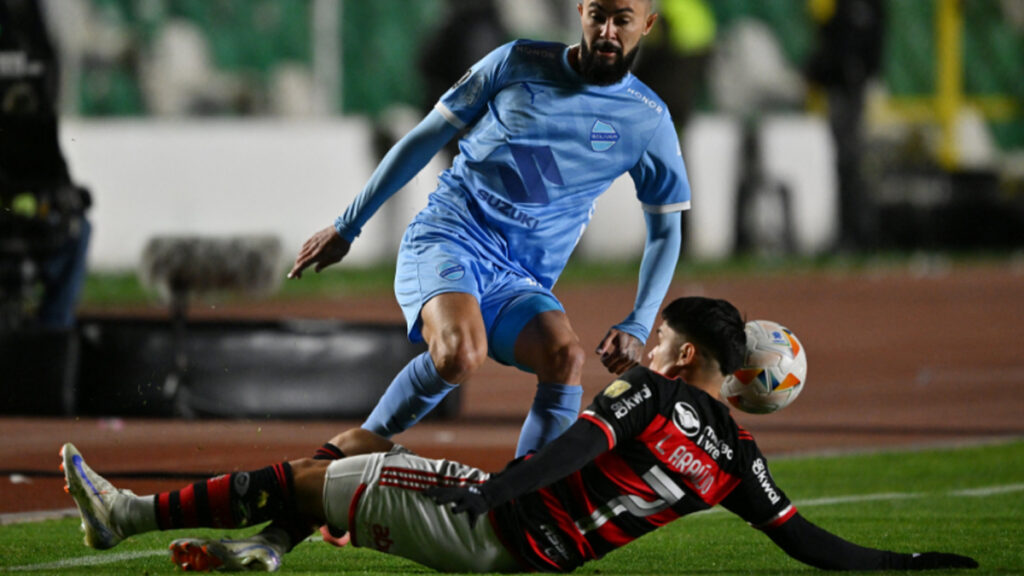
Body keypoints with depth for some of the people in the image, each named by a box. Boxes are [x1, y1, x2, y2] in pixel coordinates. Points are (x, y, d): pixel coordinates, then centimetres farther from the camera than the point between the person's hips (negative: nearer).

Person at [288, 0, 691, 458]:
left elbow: (665, 230, 13)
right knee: (460, 355, -33)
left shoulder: (649, 122, 6)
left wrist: (638, 326, -1)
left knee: (566, 358, -29)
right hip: (447, 238, -2)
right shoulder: (517, 64, 3)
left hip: (519, 283, 2)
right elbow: (426, 138, 10)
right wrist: (346, 227, 11)